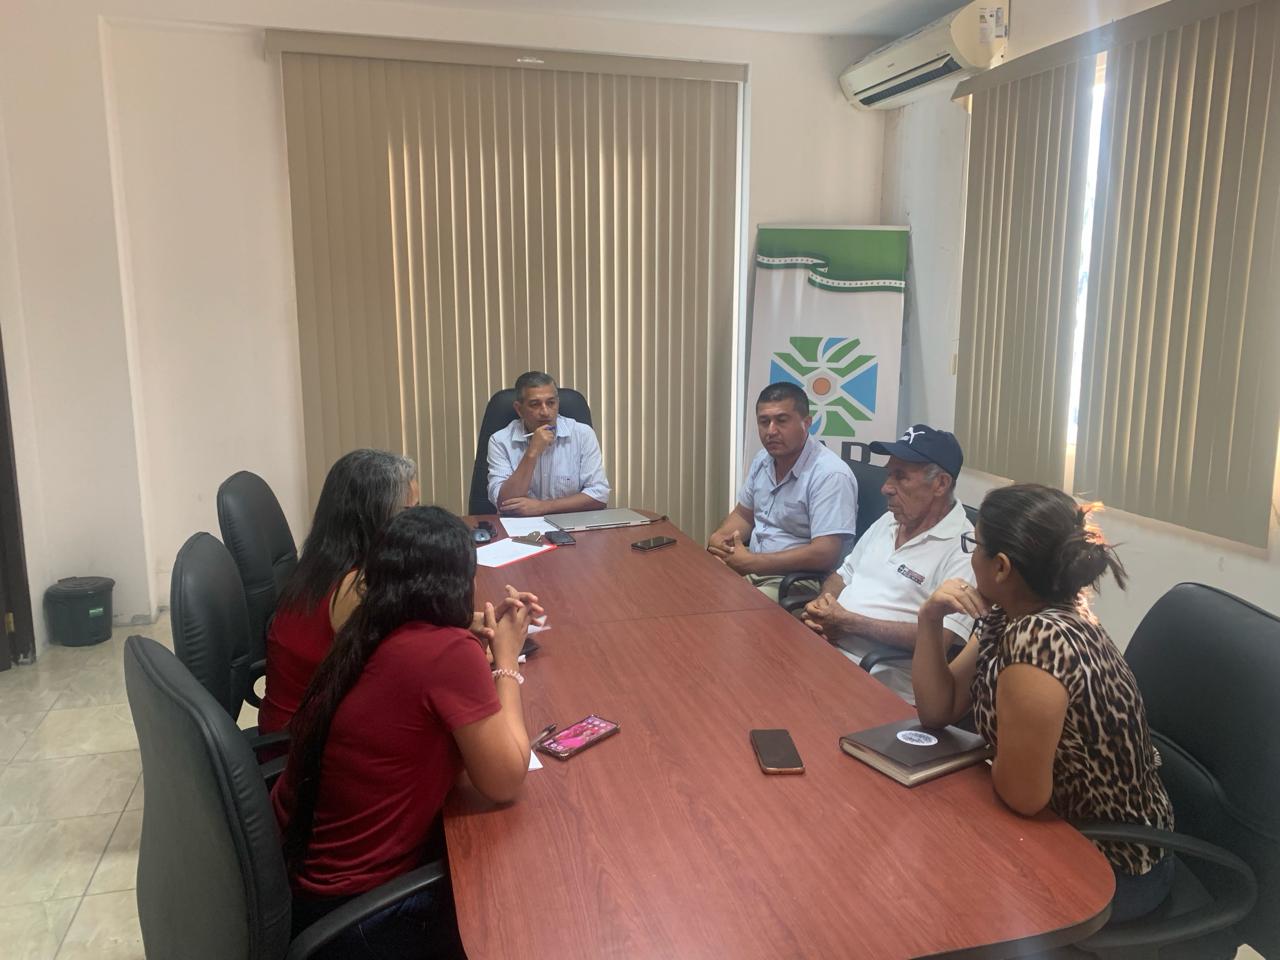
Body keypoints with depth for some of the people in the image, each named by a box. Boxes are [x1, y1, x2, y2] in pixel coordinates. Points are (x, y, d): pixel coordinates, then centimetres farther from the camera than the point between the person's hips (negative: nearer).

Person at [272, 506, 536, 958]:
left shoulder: (369, 634, -2)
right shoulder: (449, 650, -26)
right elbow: (506, 782, -17)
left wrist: (488, 637, 7)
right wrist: (506, 659, -9)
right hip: (343, 912, -7)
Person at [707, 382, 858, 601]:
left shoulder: (830, 475, -20)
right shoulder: (762, 460, 7)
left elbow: (825, 555, -26)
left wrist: (750, 563, -22)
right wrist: (718, 538, -3)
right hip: (752, 567, 8)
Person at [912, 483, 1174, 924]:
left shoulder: (1038, 640, -33)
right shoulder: (1006, 618, -5)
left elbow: (1023, 794, -29)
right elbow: (938, 710, 0)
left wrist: (996, 765, -7)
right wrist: (930, 617, -12)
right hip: (1069, 826, 7)